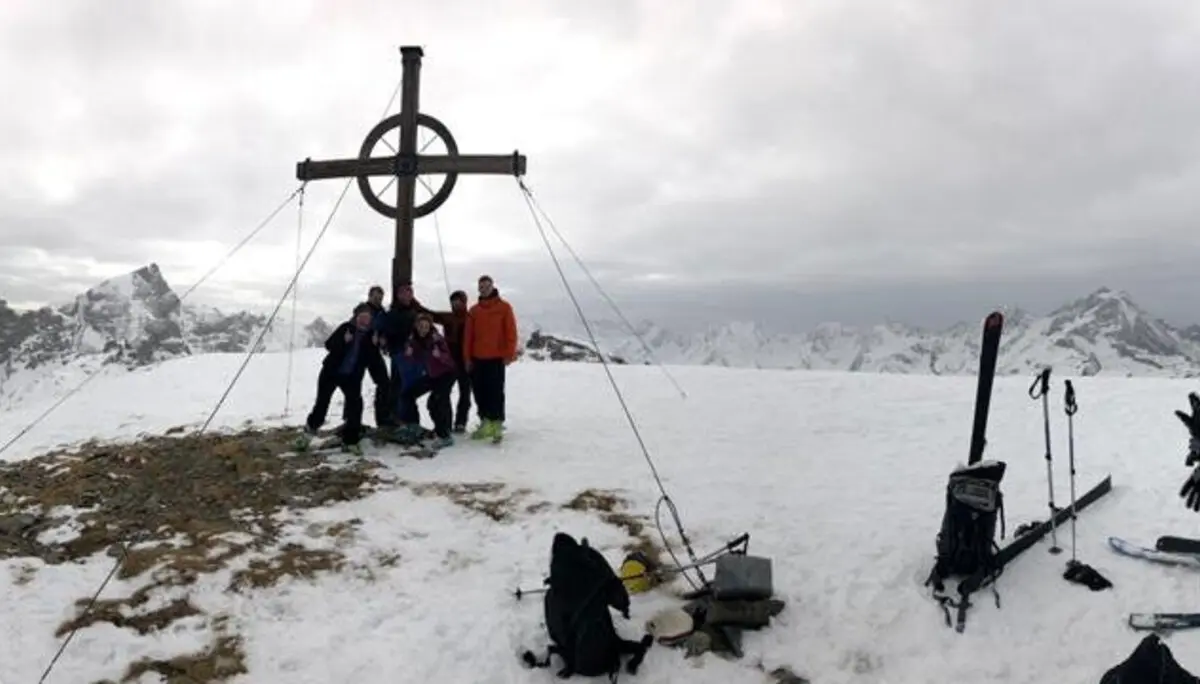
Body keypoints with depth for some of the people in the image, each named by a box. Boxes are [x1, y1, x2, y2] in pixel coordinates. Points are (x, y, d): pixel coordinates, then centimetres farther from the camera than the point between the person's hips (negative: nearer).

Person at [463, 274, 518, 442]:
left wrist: (509, 354, -9)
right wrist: (467, 357, 4)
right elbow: (468, 335, 10)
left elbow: (511, 332, -3)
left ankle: (497, 424, -1)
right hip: (477, 358, 4)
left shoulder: (504, 307, 1)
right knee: (480, 392, 6)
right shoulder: (473, 310, 11)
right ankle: (485, 422, 15)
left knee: (496, 392, -5)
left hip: (497, 358, -4)